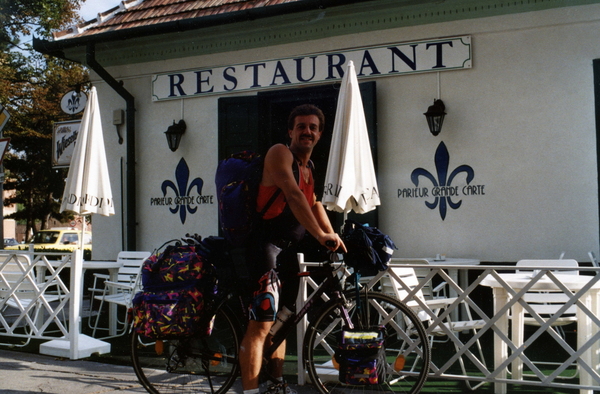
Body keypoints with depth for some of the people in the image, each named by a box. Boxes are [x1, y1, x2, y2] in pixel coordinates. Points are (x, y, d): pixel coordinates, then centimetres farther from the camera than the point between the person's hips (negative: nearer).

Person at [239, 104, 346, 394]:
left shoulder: (310, 170, 18)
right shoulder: (280, 153, -9)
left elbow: (315, 205, 12)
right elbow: (294, 196, -21)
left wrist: (332, 236, -4)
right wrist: (320, 235, -28)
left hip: (289, 251, 9)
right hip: (267, 246, -9)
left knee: (279, 321, 19)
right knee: (260, 325, -15)